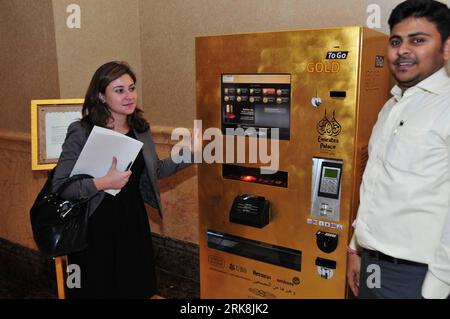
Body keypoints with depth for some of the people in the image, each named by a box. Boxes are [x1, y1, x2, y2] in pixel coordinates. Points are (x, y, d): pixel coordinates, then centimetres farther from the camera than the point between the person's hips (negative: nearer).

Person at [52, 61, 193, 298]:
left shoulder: (141, 129, 2)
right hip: (95, 227, -5)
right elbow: (59, 186, -16)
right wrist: (102, 183, -28)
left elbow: (153, 171, 13)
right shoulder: (81, 133, -15)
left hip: (134, 223, 5)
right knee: (98, 290, 11)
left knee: (138, 289, 17)